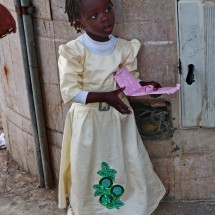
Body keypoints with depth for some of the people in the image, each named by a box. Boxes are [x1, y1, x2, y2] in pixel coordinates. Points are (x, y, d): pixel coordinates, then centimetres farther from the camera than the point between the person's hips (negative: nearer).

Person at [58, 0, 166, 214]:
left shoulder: (124, 47, -5)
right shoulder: (73, 51, -18)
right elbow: (70, 92, -21)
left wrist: (144, 86, -20)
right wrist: (104, 97, -31)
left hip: (118, 117, 3)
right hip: (87, 119, -3)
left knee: (133, 165, 11)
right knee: (85, 171, 11)